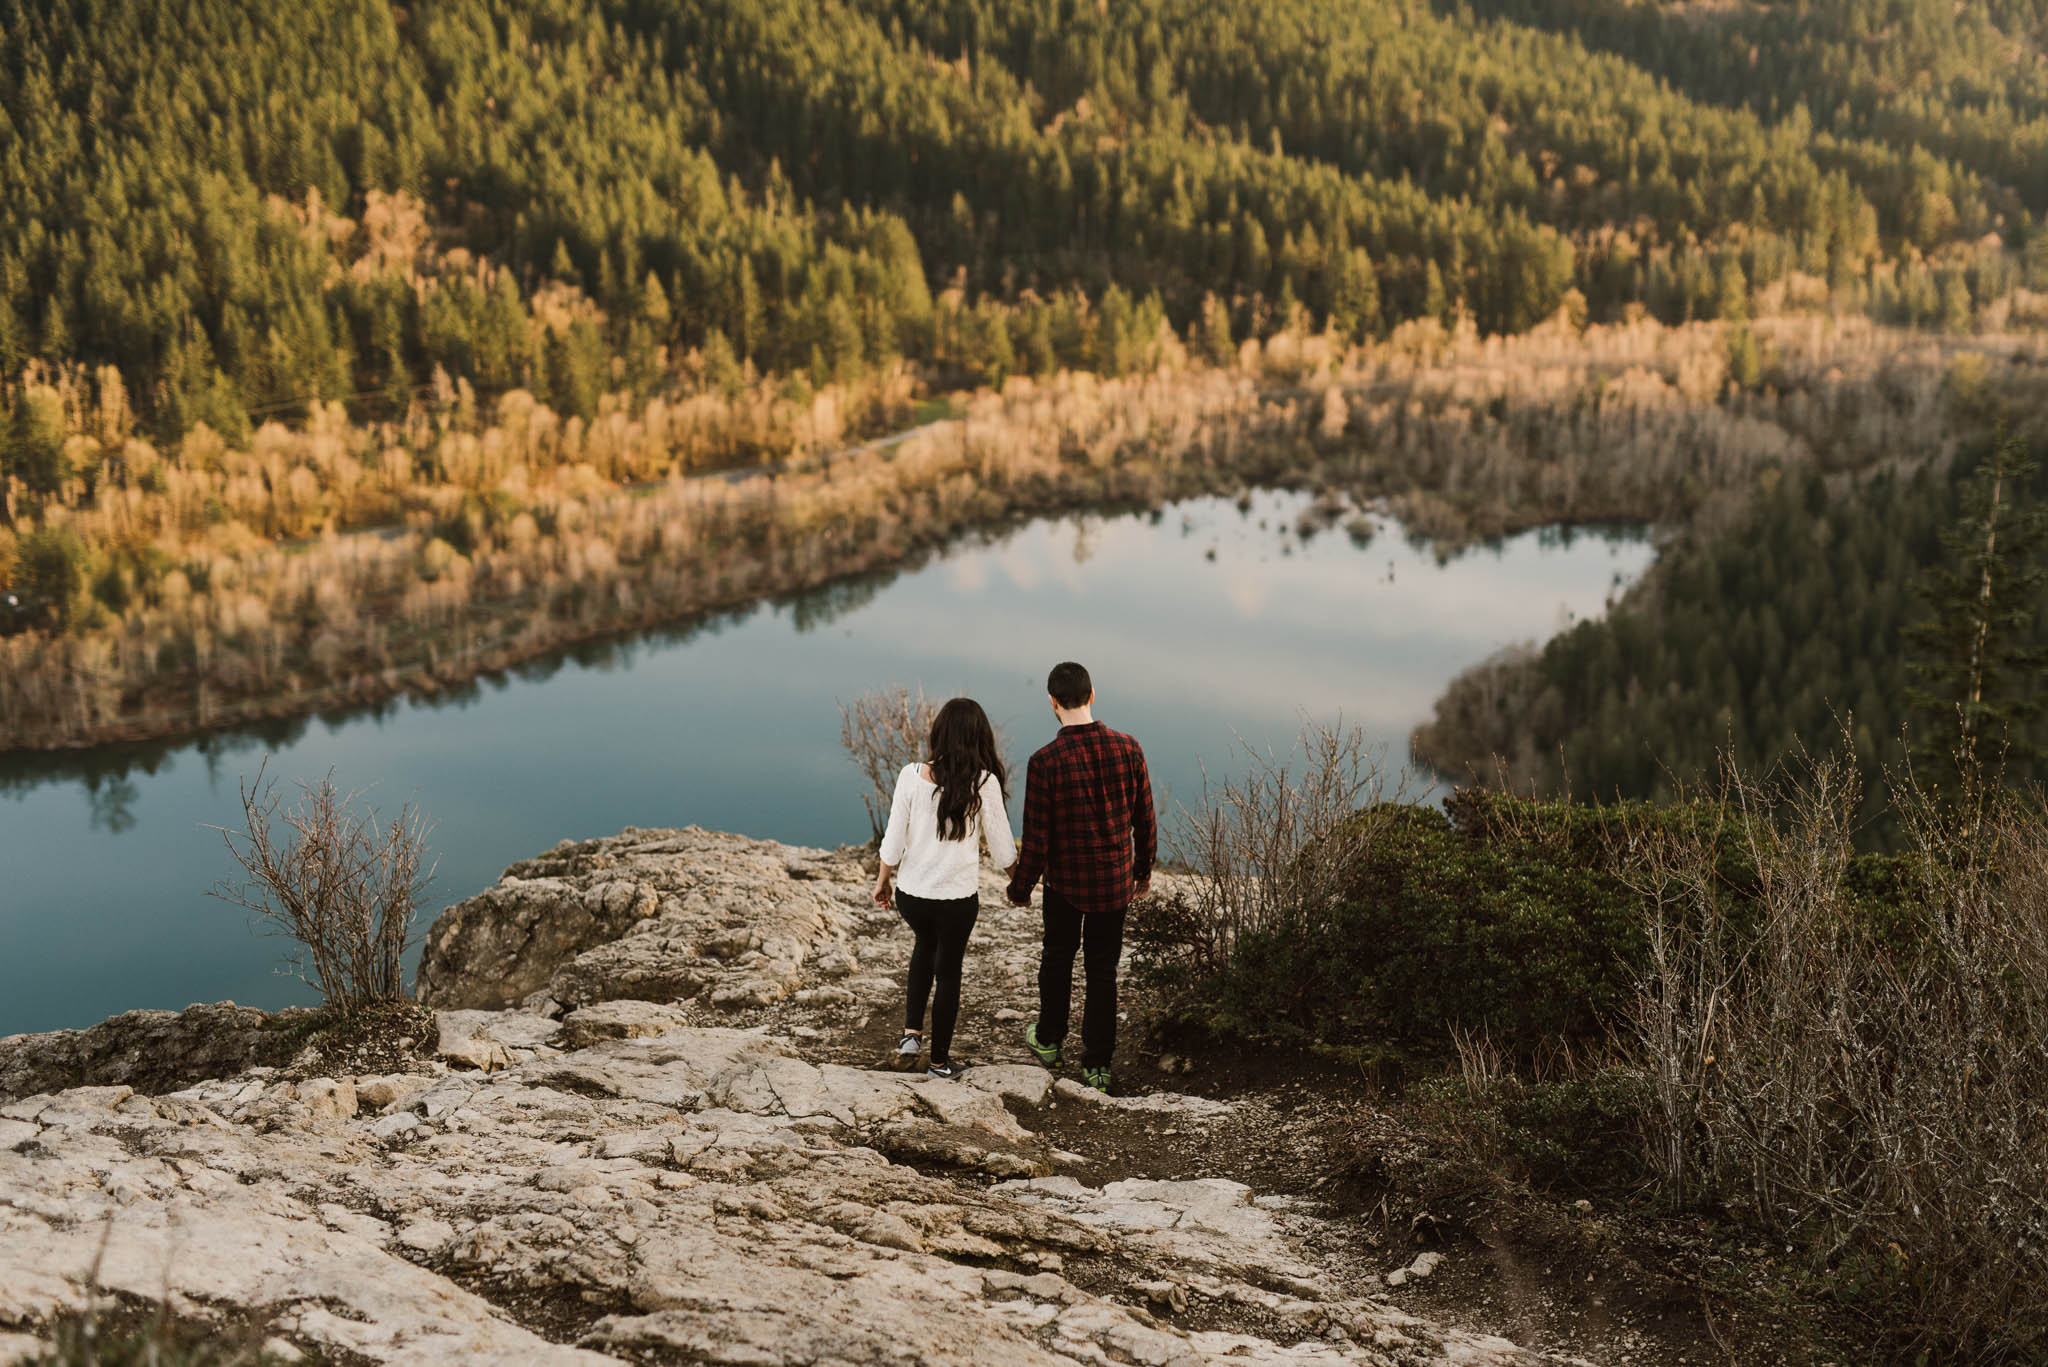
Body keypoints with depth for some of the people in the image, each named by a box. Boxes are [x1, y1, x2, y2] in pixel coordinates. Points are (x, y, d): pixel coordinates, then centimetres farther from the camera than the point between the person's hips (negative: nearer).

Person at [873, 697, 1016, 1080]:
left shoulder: (911, 776, -12)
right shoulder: (984, 783, -14)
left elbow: (893, 843, -5)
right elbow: (1003, 850, -5)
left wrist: (882, 879, 13)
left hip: (911, 894, 2)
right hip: (958, 898, -2)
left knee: (926, 946, 31)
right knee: (948, 972, 18)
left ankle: (911, 1034, 25)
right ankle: (939, 1060, 30)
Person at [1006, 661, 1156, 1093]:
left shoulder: (1045, 762, -19)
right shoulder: (1128, 749, -10)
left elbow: (1037, 838, -14)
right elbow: (1145, 820, -1)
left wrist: (1020, 888, 2)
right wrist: (1144, 870, 15)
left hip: (1066, 880, -2)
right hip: (1115, 881, 2)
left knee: (1058, 956, 22)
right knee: (1102, 969, 13)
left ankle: (1049, 1041, 39)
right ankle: (1097, 1065, 19)